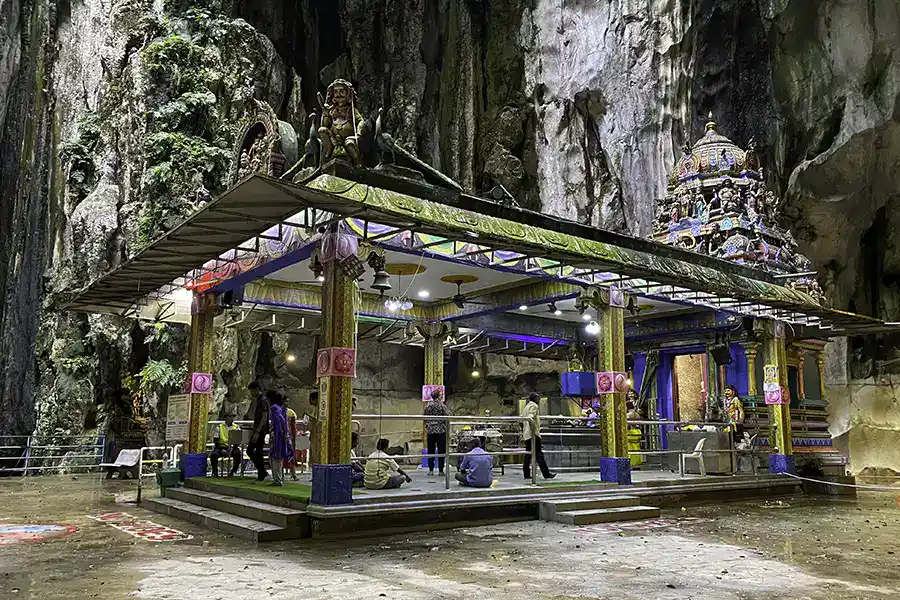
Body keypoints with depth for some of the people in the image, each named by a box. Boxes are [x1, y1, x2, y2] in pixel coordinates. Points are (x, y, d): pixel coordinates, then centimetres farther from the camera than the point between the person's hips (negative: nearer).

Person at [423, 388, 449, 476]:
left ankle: (431, 470, 9)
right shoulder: (442, 406, -8)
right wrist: (446, 429, 8)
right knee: (441, 451, 3)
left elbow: (425, 419, 7)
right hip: (441, 430, -3)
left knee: (431, 451, 9)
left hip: (430, 431, 3)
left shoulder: (428, 406, 2)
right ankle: (440, 470, 3)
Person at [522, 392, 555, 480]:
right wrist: (535, 429, -26)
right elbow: (530, 418, -23)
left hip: (526, 434, 9)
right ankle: (546, 474, -7)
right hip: (533, 433, -9)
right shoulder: (534, 406, -7)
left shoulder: (526, 406, 21)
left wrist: (523, 431, 26)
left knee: (528, 453, 9)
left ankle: (526, 474, 9)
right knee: (538, 454, -9)